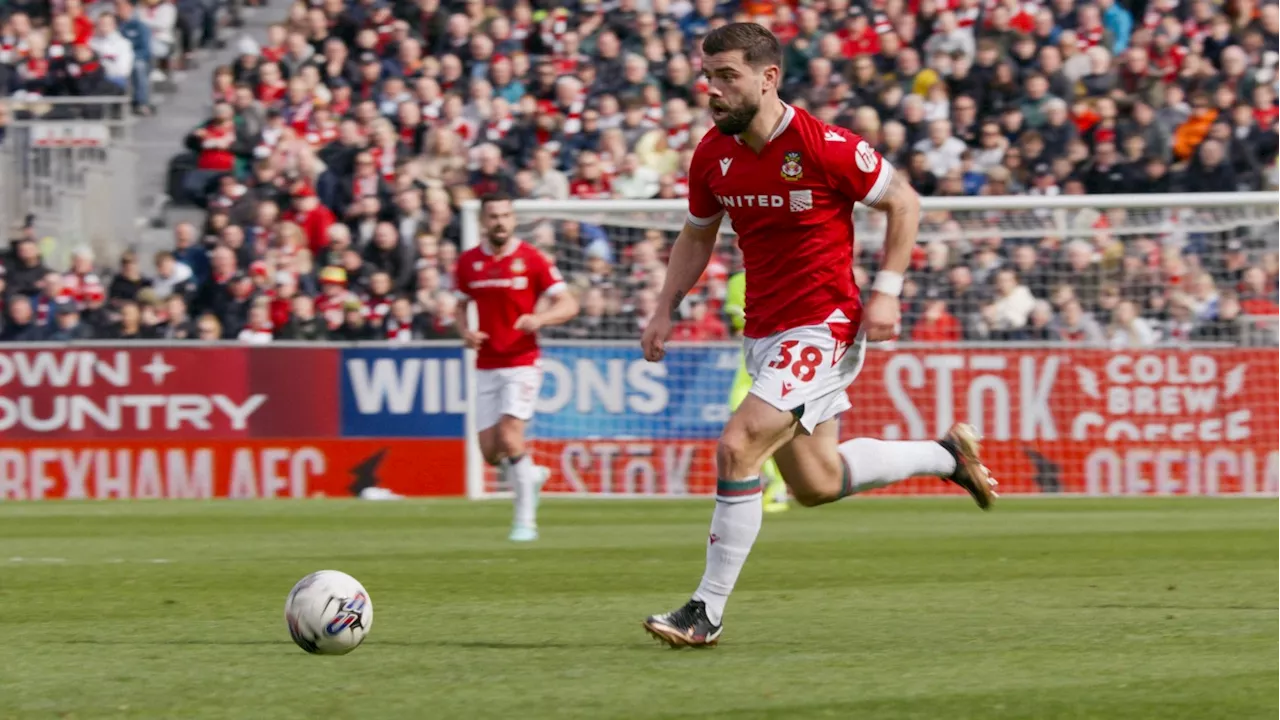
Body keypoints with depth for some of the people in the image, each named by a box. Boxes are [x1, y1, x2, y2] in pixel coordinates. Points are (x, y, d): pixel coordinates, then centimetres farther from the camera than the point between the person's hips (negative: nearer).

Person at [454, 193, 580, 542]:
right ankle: (529, 475, 32)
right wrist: (465, 331, -3)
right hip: (486, 366, 4)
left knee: (510, 437, -18)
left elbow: (568, 305, -6)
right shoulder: (468, 262, 5)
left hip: (522, 362, -4)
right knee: (489, 450, 0)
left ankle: (526, 519, -6)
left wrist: (539, 318, -25)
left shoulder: (530, 258, -6)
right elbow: (460, 306, 19)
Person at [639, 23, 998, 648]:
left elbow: (903, 201, -6)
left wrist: (886, 291, -12)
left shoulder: (824, 147, -19)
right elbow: (697, 234, 17)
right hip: (764, 333, 8)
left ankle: (707, 611, -14)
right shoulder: (713, 154, 0)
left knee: (737, 448, -21)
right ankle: (947, 455, 37)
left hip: (823, 327, -8)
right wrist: (665, 309, 7)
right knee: (816, 484, 14)